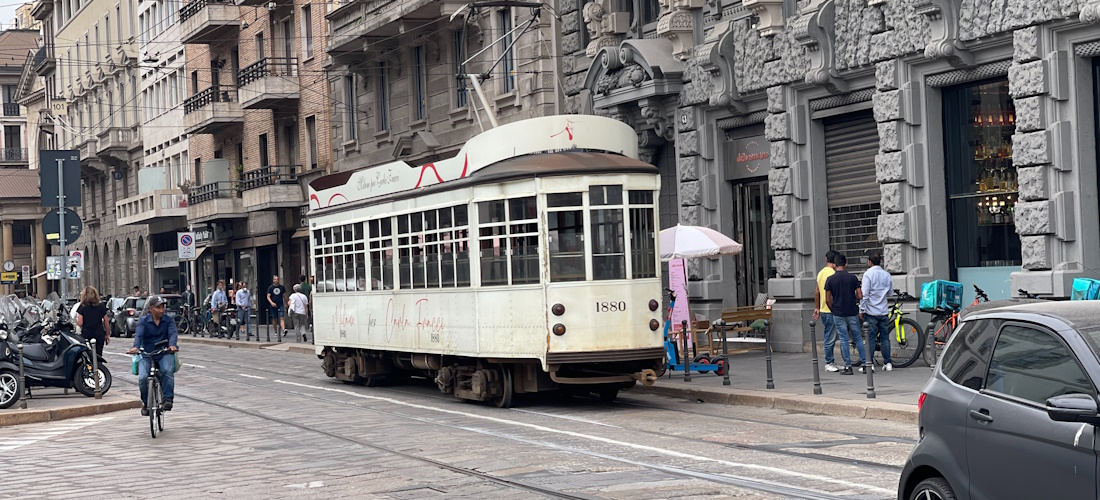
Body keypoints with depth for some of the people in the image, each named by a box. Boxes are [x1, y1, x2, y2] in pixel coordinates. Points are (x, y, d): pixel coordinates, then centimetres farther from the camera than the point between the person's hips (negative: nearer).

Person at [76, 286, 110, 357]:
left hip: (86, 335, -2)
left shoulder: (82, 307, -3)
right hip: (99, 335, 2)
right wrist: (107, 335, 14)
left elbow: (80, 323, -9)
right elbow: (106, 323, 5)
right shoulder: (101, 306, 3)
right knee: (98, 356, 6)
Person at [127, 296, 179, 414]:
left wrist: (172, 345, -34)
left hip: (164, 353, 0)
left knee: (168, 371, -31)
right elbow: (139, 335, -14)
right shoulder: (143, 321, 2)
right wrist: (135, 347, -36)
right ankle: (146, 402, 4)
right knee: (142, 378, -21)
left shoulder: (169, 319, 4)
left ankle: (168, 399, -21)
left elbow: (173, 333, -12)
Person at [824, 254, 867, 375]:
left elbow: (828, 300, -3)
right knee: (858, 338, 11)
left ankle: (848, 366, 1)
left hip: (838, 314, 0)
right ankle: (864, 364, 11)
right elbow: (860, 296, -5)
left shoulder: (830, 279, -5)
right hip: (852, 313, 0)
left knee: (844, 340, 3)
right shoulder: (852, 278, -4)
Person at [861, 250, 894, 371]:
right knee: (885, 337, 9)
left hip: (871, 312, -4)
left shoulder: (868, 274, -10)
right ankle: (888, 362, 9)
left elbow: (864, 294, -14)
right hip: (883, 311, 5)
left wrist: (861, 310, -8)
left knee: (870, 338, -1)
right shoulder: (887, 275, 6)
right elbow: (890, 293, 16)